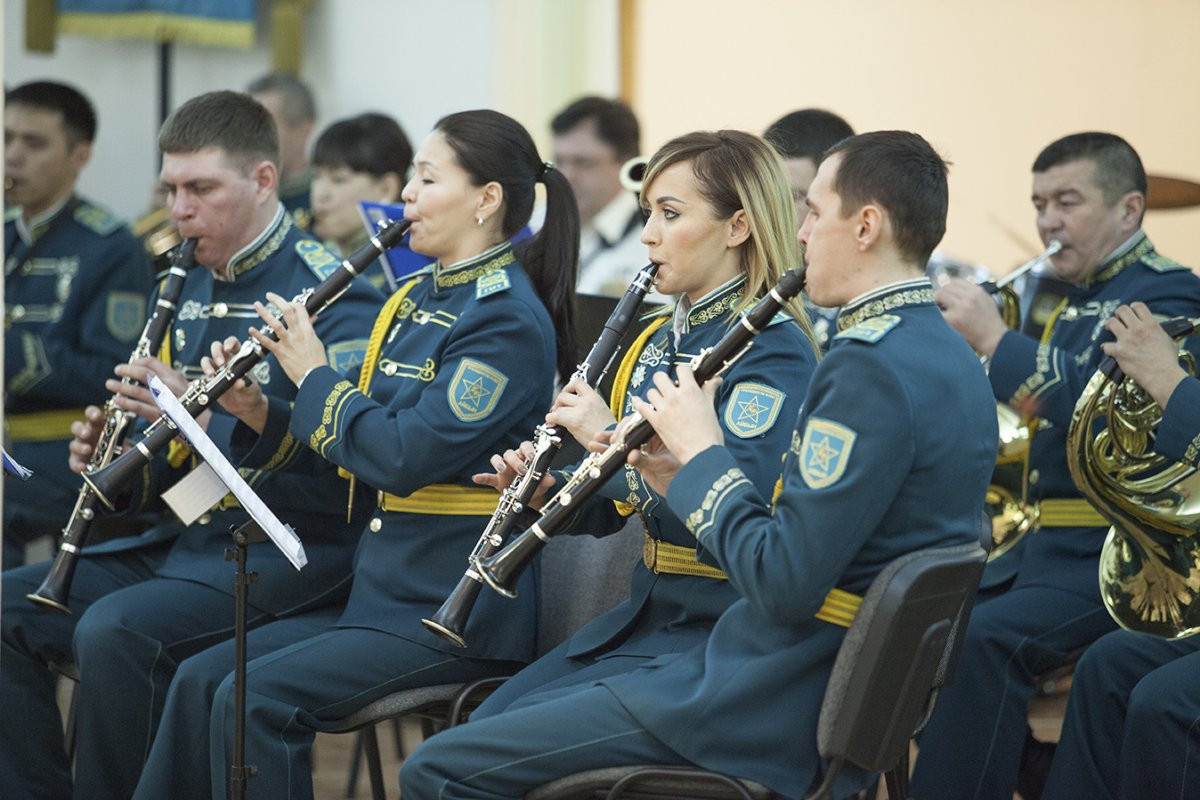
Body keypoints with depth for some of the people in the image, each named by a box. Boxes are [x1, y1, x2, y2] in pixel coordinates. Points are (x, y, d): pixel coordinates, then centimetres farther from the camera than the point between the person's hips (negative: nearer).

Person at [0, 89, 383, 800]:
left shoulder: (331, 294, -11)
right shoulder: (196, 289, 15)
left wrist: (203, 417, -27)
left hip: (288, 554, -9)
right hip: (183, 540, 9)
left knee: (114, 631, -31)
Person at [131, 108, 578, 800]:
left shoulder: (509, 320, -13)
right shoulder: (414, 301, 15)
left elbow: (406, 456, -22)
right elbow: (358, 450, 18)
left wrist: (313, 378, -10)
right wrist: (265, 418, 1)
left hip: (459, 611, -9)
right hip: (385, 588, 9)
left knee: (258, 698, -22)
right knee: (201, 678, -4)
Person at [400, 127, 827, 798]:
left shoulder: (774, 351, -13)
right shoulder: (662, 341, 14)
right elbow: (615, 506, 21)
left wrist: (612, 437, -19)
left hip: (708, 648, -9)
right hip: (644, 619, 9)